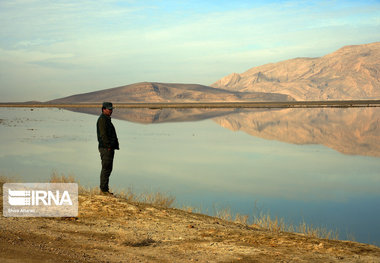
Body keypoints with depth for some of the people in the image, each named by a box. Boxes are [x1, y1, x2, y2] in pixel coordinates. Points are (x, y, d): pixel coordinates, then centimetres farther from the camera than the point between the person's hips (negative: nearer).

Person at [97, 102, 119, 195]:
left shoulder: (107, 119, 20)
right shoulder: (102, 119, -12)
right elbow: (103, 134, -20)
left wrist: (113, 146, 18)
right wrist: (108, 146, -20)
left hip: (109, 148, 11)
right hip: (105, 148, -11)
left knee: (108, 169, 13)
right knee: (106, 169, -8)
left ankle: (105, 189, 18)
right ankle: (104, 189, -6)